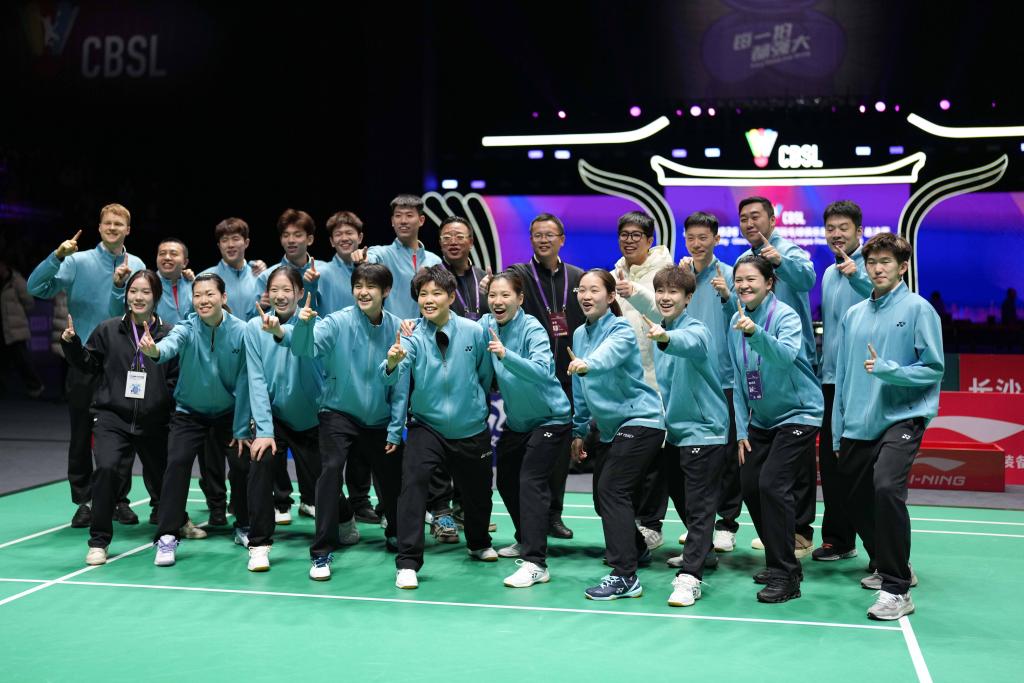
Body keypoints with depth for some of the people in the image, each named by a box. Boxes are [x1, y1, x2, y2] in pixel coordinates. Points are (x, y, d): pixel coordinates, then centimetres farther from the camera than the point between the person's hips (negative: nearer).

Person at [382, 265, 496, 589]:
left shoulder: (474, 332, -10)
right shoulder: (412, 338, -11)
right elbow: (394, 379, -27)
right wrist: (392, 363, -47)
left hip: (471, 429, 1)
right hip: (427, 426, -1)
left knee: (477, 493, 14)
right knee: (413, 480, -23)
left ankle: (479, 544, 48)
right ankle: (407, 563, -12)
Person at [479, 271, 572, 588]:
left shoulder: (533, 329, -23)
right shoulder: (486, 324, -5)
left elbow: (542, 371, -38)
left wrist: (506, 354, -50)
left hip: (550, 419, -8)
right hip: (516, 420, 8)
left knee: (531, 481, -18)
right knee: (506, 481, 17)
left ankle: (536, 563, -19)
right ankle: (526, 539, 39)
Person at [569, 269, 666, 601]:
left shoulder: (621, 329, -13)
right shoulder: (579, 334, 10)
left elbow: (609, 355, -38)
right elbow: (580, 389, 19)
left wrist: (587, 364, -58)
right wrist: (579, 430, 20)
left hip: (641, 420, -9)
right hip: (610, 427, 9)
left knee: (612, 489, -19)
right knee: (602, 492, 15)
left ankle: (625, 576, -18)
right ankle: (635, 550, 40)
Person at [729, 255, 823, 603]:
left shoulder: (786, 315, -17)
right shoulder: (737, 321, 2)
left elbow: (787, 355, -38)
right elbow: (738, 378, 8)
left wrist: (755, 333, -54)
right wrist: (741, 429, 6)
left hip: (798, 415, -7)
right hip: (761, 419, 7)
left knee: (772, 484, -18)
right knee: (749, 487, 5)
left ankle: (785, 576, -9)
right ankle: (778, 562, 23)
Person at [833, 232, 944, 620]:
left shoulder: (918, 309, -4)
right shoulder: (853, 315, 10)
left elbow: (934, 369, -6)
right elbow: (842, 374, 12)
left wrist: (887, 369, -19)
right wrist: (838, 432, 11)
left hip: (902, 418, -6)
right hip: (857, 426, 6)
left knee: (886, 488, -26)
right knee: (856, 501, 12)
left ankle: (897, 589, -16)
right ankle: (889, 566, 38)